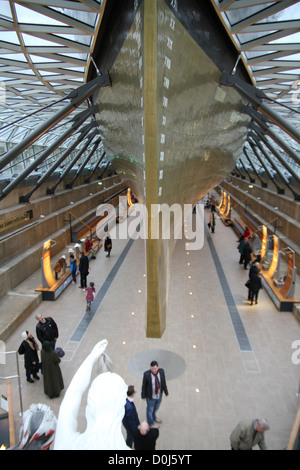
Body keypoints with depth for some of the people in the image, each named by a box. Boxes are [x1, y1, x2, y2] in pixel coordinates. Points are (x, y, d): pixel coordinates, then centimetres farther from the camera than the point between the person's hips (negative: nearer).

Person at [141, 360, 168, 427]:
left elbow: (164, 382, -5)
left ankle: (154, 417, 60)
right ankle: (151, 423, 48)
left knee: (156, 407, 29)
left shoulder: (161, 371, -20)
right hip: (150, 396, -4)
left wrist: (166, 392, 5)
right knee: (150, 409, 20)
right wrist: (143, 396, -5)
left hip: (159, 395, 4)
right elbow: (144, 385, -15)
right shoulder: (146, 374, -30)